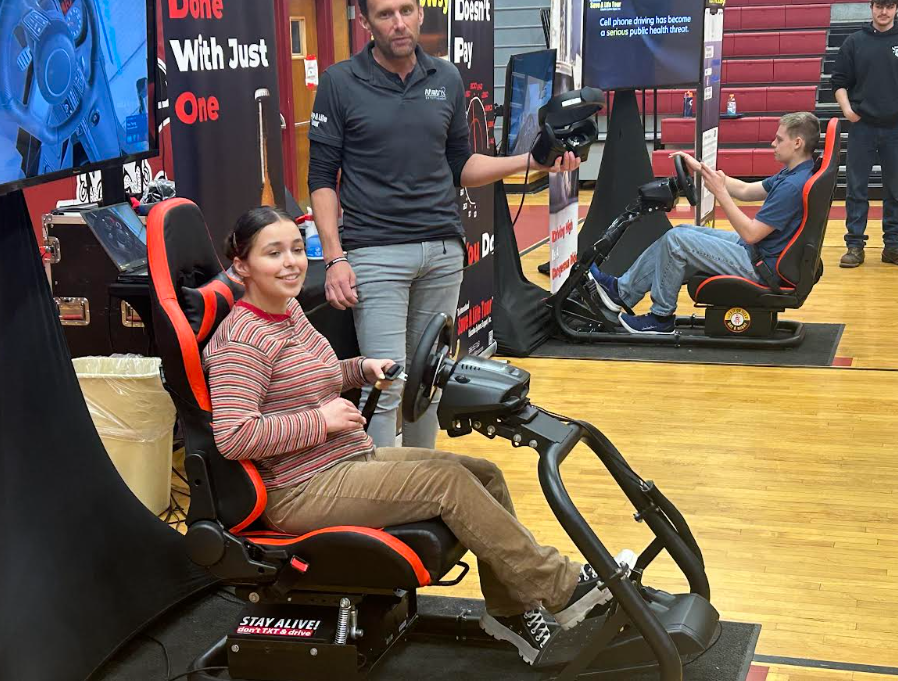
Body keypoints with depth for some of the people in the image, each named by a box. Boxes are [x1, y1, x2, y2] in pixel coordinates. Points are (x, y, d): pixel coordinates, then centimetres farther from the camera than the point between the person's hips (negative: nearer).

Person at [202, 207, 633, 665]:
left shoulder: (289, 311, 10)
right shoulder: (242, 339, -18)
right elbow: (232, 436, -27)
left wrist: (360, 368, 8)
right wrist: (322, 420, -21)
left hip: (352, 459, 10)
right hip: (303, 493, -10)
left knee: (484, 473, 1)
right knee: (449, 482, -19)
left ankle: (510, 609, 13)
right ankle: (562, 590, -8)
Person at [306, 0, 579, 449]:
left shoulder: (447, 79, 11)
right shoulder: (340, 83, 0)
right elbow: (322, 178, 0)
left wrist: (530, 161, 5)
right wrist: (335, 259, -10)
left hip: (442, 250, 4)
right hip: (375, 254, -4)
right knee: (386, 385, -9)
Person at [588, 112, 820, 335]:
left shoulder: (793, 185, -25)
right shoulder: (793, 174, 6)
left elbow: (751, 233, -25)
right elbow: (746, 190, 15)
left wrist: (721, 193, -19)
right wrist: (701, 168, 11)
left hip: (759, 267, -10)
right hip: (755, 250, 10)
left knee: (676, 241, -10)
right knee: (682, 233, 12)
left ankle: (661, 317, 4)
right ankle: (622, 290, 17)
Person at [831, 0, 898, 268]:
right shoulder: (855, 42, 4)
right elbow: (840, 81, 6)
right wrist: (846, 108, -9)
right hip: (862, 126, 0)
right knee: (856, 189, 1)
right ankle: (855, 245, 7)